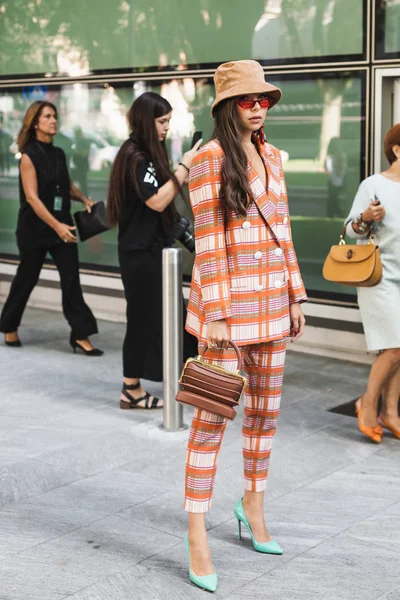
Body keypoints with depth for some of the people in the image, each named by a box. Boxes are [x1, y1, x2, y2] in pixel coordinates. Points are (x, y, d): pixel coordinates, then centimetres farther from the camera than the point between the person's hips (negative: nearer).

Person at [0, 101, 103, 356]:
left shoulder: (58, 153, 8)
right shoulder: (29, 155, -11)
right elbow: (32, 197, -19)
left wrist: (84, 199, 0)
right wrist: (56, 225, -28)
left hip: (61, 224, 5)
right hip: (35, 228, -5)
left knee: (71, 279, -2)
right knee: (27, 278, 8)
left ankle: (81, 334, -1)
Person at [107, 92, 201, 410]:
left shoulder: (149, 152, 13)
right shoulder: (135, 155, -17)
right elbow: (157, 201, -22)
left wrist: (187, 172, 5)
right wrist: (184, 166, -19)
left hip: (153, 246, 10)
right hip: (141, 250, -10)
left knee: (165, 314, 13)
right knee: (144, 317, -2)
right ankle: (132, 390, 8)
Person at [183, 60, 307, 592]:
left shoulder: (271, 155, 12)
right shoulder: (209, 158, -9)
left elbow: (282, 230, 15)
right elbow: (208, 242, -13)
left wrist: (295, 297, 11)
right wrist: (214, 315, -17)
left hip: (272, 302, 7)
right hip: (227, 299, -7)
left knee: (266, 410, 14)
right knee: (213, 416, -4)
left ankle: (253, 506, 33)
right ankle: (197, 537, 3)